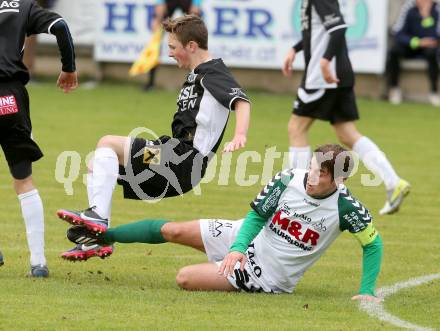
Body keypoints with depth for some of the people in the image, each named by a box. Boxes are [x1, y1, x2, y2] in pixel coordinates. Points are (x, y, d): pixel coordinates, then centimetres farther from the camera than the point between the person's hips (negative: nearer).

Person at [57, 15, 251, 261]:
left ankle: (98, 216, -23)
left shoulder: (214, 73, -11)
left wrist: (240, 136, -43)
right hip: (177, 159, 10)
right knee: (98, 167, 12)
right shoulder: (197, 75, 19)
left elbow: (242, 101, -27)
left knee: (108, 144, -18)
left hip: (184, 162, -10)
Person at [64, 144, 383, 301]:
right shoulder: (289, 179, -15)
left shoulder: (345, 206, -24)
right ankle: (104, 235, 27)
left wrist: (367, 291, -19)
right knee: (171, 230, 4)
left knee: (186, 278, -17)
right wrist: (238, 247, -21)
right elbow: (257, 215, -4)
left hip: (266, 276, -3)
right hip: (247, 237, 3)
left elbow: (373, 243, -11)